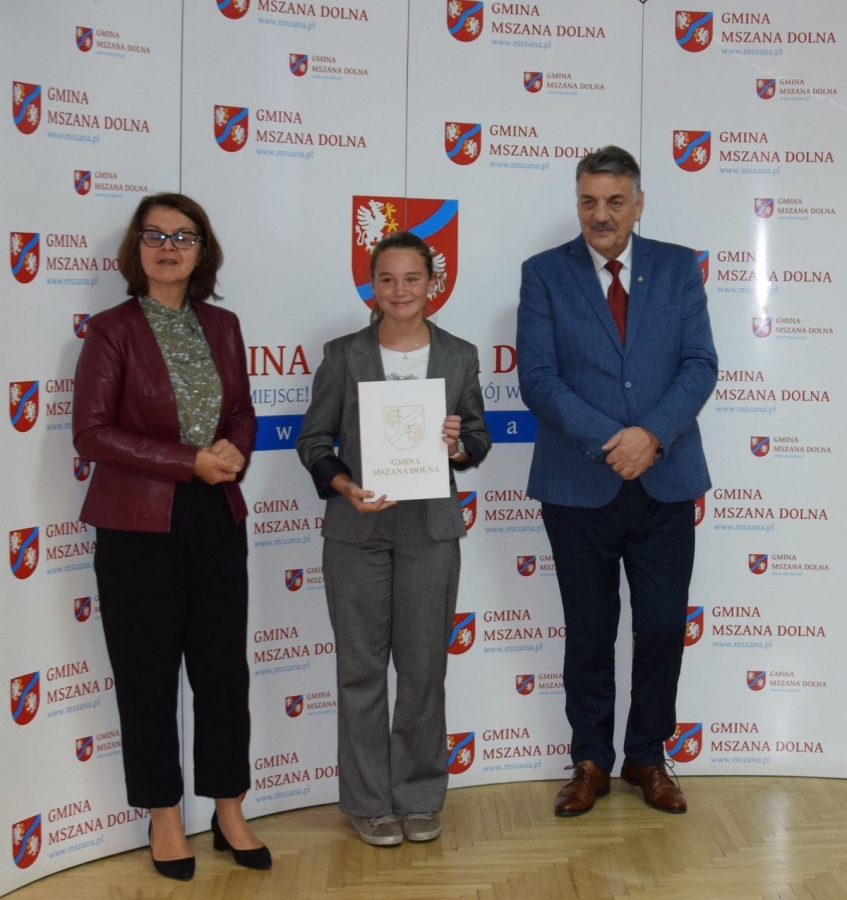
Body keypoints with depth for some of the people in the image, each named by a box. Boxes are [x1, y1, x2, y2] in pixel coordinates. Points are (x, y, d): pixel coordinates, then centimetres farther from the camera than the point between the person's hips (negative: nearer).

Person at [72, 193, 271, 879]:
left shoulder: (222, 326, 10)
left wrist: (234, 451, -8)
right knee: (148, 669, 5)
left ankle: (230, 812, 22)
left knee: (225, 664, 7)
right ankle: (164, 816, 21)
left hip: (217, 517, 4)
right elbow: (91, 430, -10)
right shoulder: (113, 329, -4)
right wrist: (189, 460, -16)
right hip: (138, 525, -4)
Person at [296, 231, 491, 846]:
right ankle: (368, 800, 20)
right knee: (362, 667, 6)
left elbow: (480, 436, 10)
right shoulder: (344, 356, 1)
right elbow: (315, 439, 2)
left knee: (424, 665, 7)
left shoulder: (459, 356, 4)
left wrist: (459, 446, -13)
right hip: (357, 530, -1)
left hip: (430, 529, 1)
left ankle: (419, 796, 23)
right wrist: (346, 487, -16)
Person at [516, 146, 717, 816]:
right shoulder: (544, 274, 1)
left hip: (666, 482, 1)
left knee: (663, 627, 7)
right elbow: (537, 378, -7)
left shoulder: (679, 268, 6)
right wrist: (607, 443, -17)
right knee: (589, 632, 10)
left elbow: (700, 365, -1)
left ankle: (648, 757, 27)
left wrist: (652, 435, -17)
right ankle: (591, 761, 26)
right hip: (579, 485, -1)